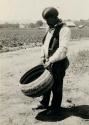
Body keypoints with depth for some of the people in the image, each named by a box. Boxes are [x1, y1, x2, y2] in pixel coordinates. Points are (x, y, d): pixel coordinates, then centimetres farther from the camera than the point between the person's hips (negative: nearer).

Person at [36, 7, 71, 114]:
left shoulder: (64, 29, -15)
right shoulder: (50, 29, 12)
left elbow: (63, 49, -24)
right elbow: (44, 44, 17)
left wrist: (51, 60, -26)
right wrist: (43, 57, 3)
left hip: (58, 63, -7)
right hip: (48, 62, 8)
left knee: (56, 86, 4)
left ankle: (55, 108, 20)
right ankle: (44, 104, 31)